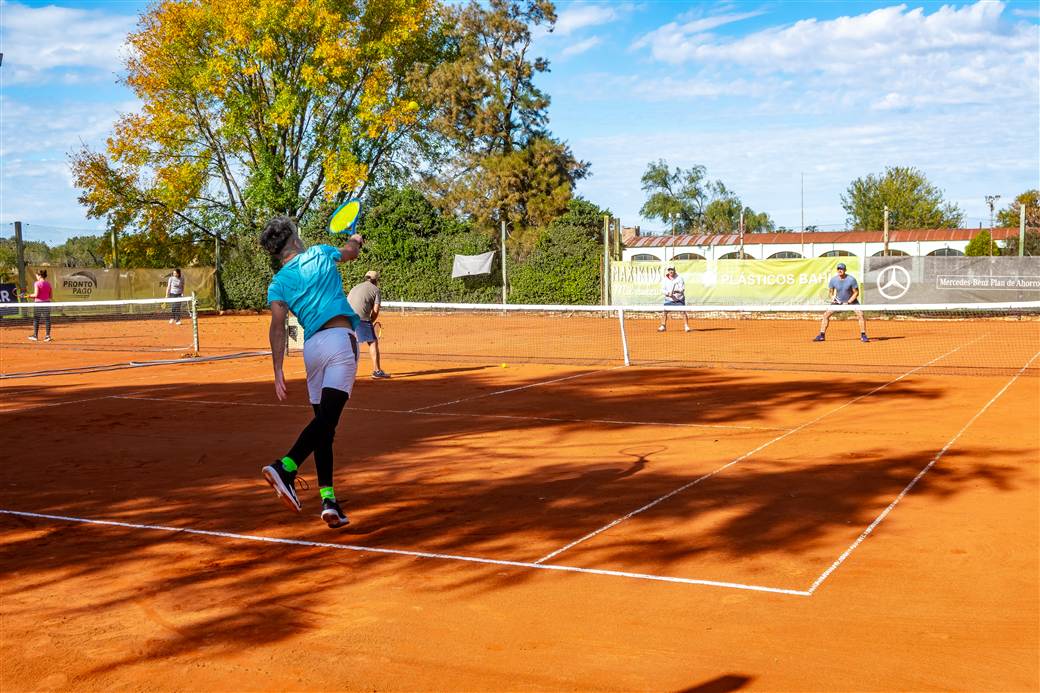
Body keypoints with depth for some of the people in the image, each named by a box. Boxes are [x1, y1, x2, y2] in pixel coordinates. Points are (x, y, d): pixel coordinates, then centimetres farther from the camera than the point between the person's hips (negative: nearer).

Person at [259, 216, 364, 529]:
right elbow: (352, 251, 32)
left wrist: (278, 369, -5)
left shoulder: (278, 284, 12)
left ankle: (328, 500, 5)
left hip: (311, 347, 4)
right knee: (327, 417, -16)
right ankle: (284, 468, -35)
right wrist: (355, 239, 54)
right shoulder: (319, 254, 11)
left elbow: (278, 326, -2)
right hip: (340, 337, -4)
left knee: (324, 424, 10)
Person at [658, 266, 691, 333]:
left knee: (683, 312, -9)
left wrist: (676, 291, -29)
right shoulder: (665, 279, 1)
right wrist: (668, 293, -21)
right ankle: (663, 326, 8)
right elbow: (663, 289, -2)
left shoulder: (679, 278, -6)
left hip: (679, 299, -2)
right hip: (669, 299, 2)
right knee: (664, 312, -5)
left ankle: (686, 326, 0)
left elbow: (682, 289, -10)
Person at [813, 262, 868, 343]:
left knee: (861, 314, -22)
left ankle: (863, 336, -10)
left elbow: (856, 293, -14)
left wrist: (848, 302, -22)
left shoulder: (851, 279, -22)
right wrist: (832, 297, -22)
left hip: (851, 301, -2)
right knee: (826, 315, -8)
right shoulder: (833, 279, -14)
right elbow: (830, 291, 1)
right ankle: (822, 335, 1)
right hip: (838, 301, 3)